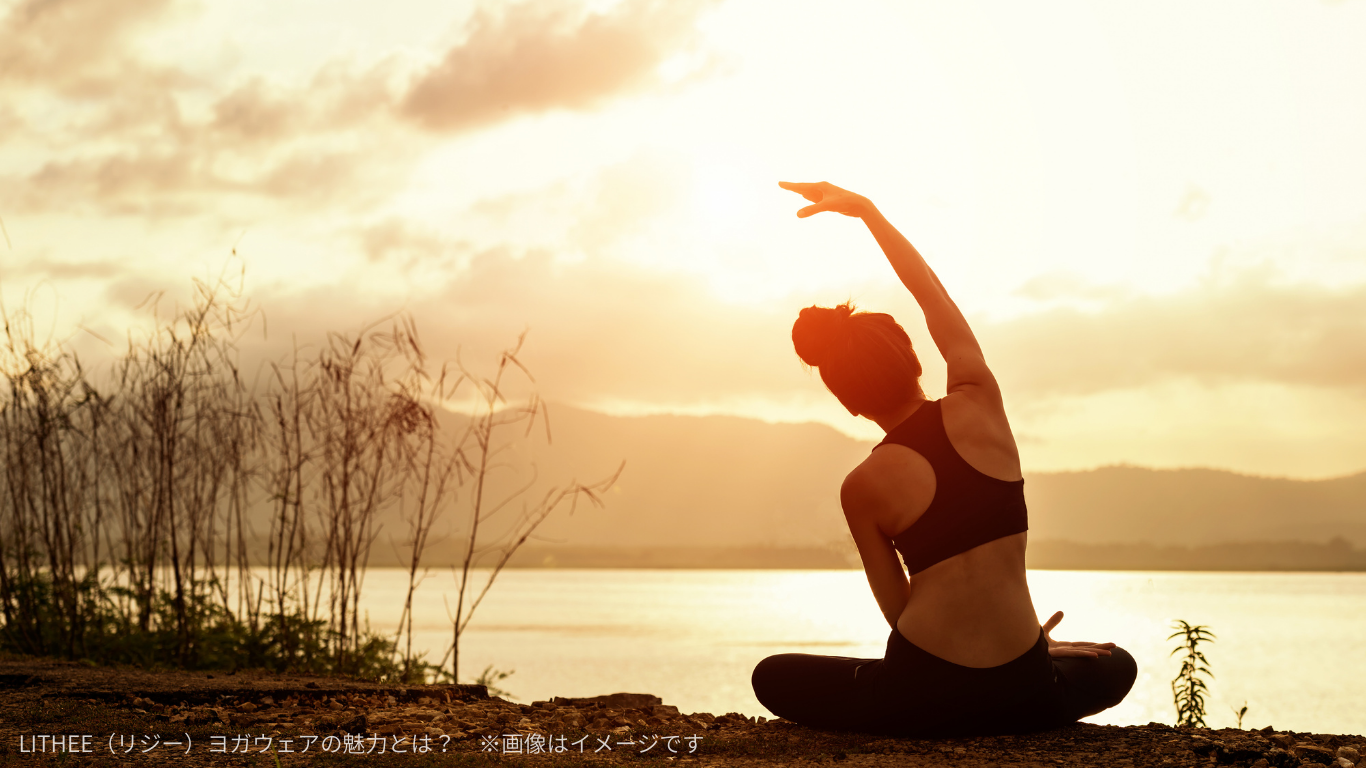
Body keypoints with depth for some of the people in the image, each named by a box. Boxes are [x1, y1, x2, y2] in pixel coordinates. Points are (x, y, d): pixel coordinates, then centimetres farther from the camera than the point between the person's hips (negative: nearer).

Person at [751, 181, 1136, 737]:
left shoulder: (862, 489, -4)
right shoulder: (978, 404, -2)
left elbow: (900, 611, 2)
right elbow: (932, 293, 13)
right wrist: (865, 209, 22)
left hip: (921, 697, -2)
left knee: (772, 677, 23)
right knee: (1116, 666, 36)